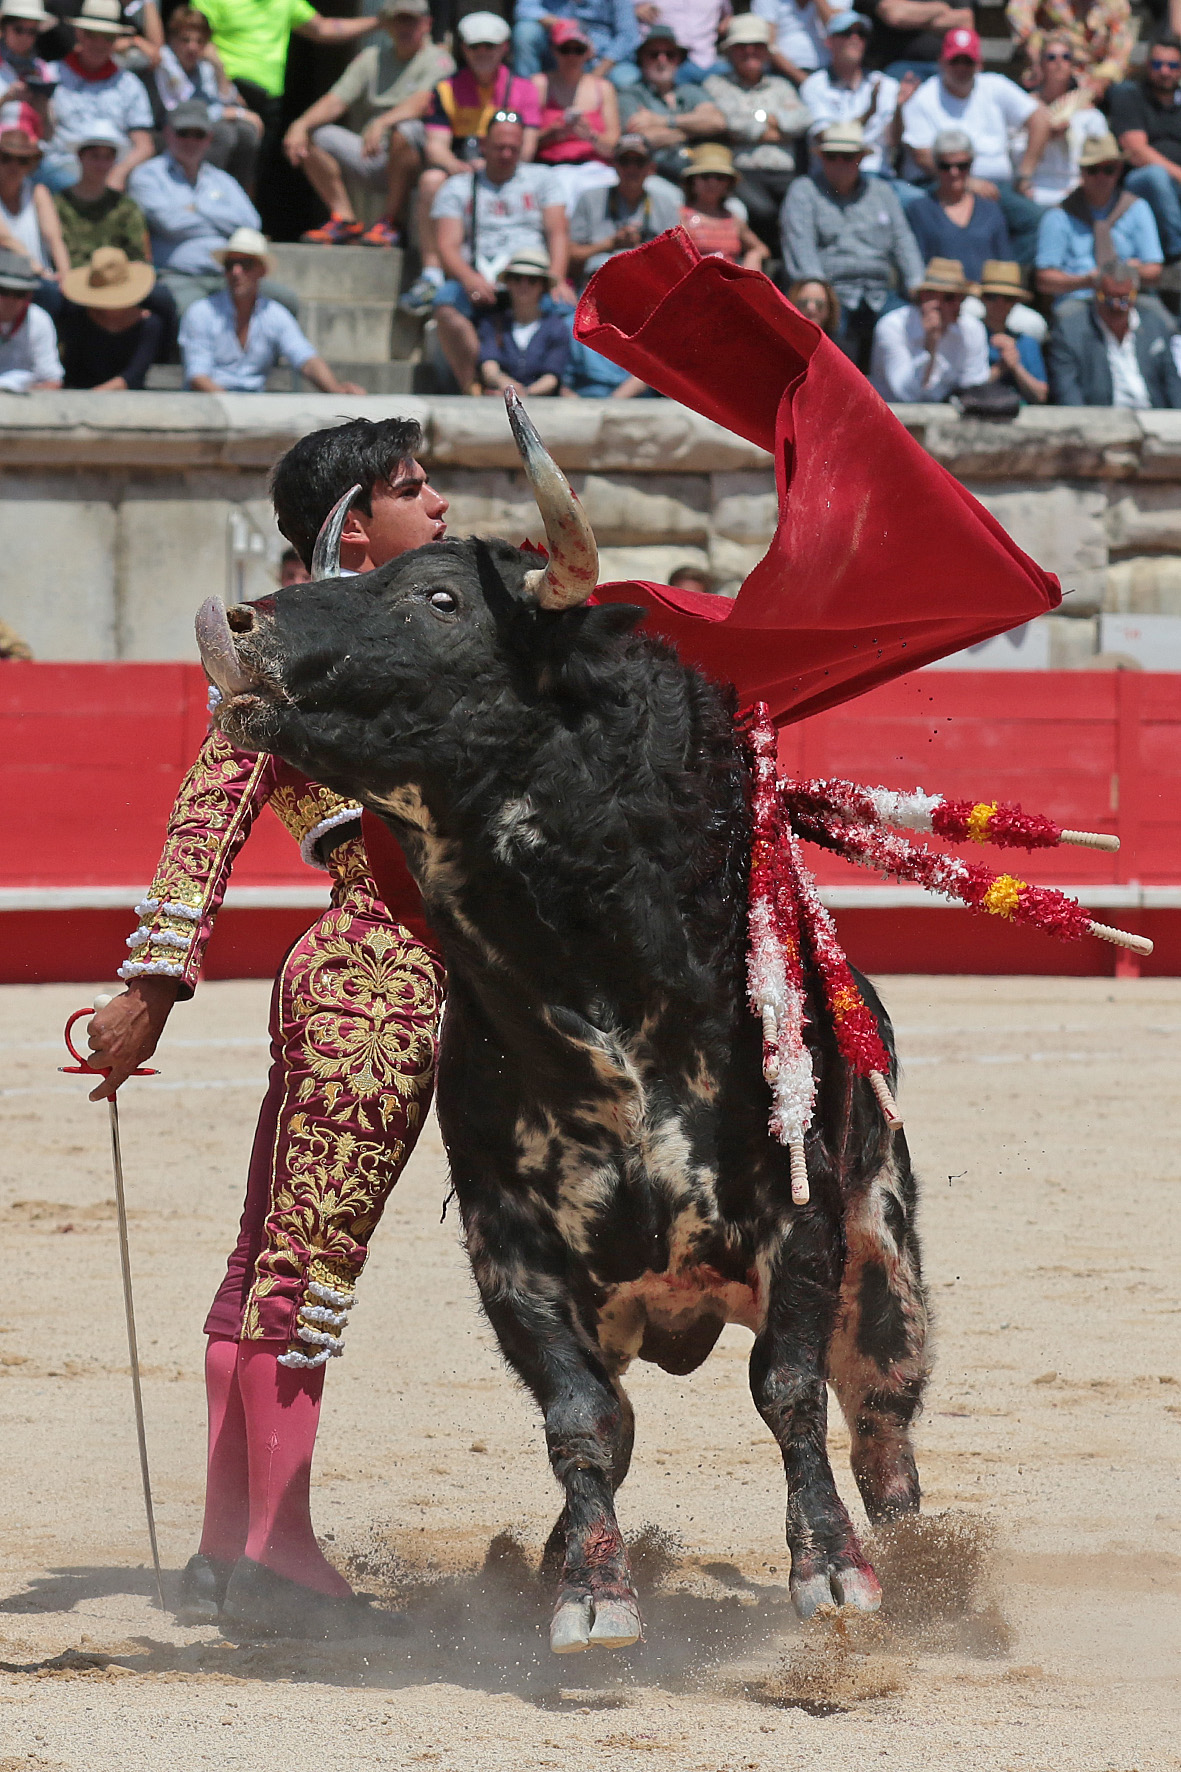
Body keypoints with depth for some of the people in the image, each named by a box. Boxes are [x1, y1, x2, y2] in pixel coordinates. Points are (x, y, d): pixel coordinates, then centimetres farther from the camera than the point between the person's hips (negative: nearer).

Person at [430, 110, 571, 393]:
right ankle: (472, 386, -39)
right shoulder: (459, 187, 19)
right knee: (447, 303, -35)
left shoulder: (540, 178, 22)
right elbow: (448, 247, 5)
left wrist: (556, 280, -12)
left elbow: (556, 234, 10)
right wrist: (469, 277, -18)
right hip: (480, 282, 0)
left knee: (565, 304, -35)